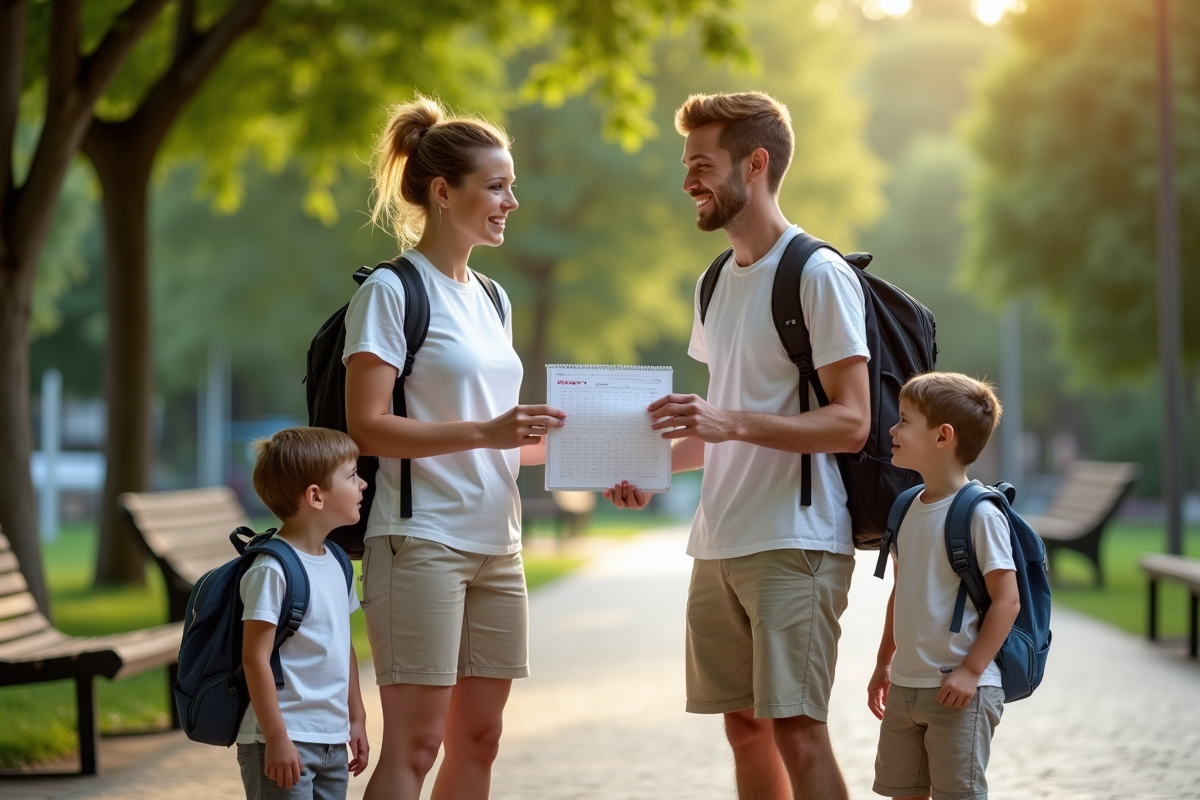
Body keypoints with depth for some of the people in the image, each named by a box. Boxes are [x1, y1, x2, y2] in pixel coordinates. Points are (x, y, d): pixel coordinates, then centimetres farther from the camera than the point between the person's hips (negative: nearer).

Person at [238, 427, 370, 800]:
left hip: (333, 742, 9)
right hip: (285, 742, -9)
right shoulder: (272, 570, -16)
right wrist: (276, 738, -20)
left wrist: (356, 719, 19)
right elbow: (255, 657, -18)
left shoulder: (335, 563, 11)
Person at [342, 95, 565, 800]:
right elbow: (368, 427, -15)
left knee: (478, 740, 9)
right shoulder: (391, 291, -7)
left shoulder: (492, 301, 17)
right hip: (421, 541, -8)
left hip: (496, 544, 8)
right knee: (414, 743, -8)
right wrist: (485, 433, -24)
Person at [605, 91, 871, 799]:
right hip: (720, 545, 8)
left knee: (795, 730, -11)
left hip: (795, 541, -8)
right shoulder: (719, 283, 17)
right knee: (744, 725, 10)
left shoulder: (819, 275, -9)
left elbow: (851, 422, -16)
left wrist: (733, 423, -27)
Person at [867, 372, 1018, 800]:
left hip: (960, 689, -8)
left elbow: (1006, 599, -16)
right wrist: (884, 663, 19)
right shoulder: (908, 511, 9)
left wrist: (971, 671, -19)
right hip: (905, 685, 8)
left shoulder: (980, 513, -14)